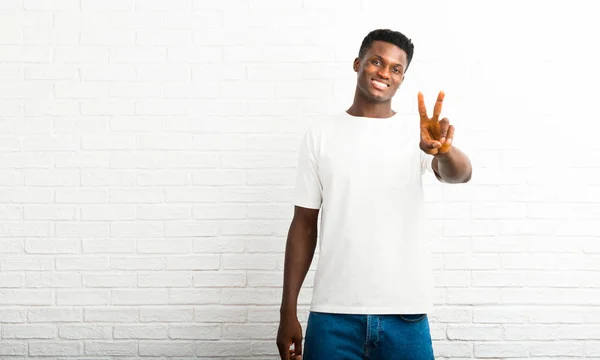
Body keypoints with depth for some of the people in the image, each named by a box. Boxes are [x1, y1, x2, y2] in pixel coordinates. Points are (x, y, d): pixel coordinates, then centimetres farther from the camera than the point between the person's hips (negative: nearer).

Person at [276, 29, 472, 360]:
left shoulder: (417, 132, 3)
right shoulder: (320, 136, 4)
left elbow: (459, 174, -17)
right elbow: (304, 225, 5)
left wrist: (444, 149, -40)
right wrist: (288, 311, 2)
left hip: (406, 313, 0)